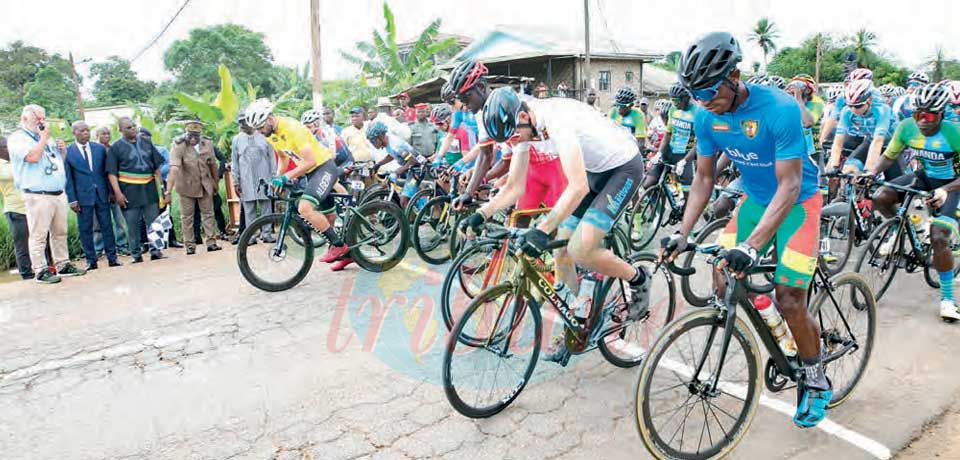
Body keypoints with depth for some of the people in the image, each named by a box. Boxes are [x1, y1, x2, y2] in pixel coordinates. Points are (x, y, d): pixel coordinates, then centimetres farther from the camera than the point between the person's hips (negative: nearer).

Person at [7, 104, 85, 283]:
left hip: (59, 194, 7)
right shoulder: (17, 138, -2)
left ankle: (63, 265, 17)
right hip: (37, 196, -7)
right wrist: (43, 139, -7)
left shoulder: (47, 139, 19)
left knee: (60, 233, 10)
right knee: (38, 235, -5)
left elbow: (60, 162, 28)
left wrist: (63, 150, 8)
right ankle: (41, 271, -1)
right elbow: (32, 156, -19)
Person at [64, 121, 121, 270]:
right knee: (85, 229, 3)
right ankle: (91, 260, 11)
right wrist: (72, 199, -5)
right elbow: (68, 178, -1)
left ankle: (112, 258, 12)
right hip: (82, 196, -2)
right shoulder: (67, 152, -1)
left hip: (102, 194, 2)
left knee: (107, 226, 5)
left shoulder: (100, 148, 7)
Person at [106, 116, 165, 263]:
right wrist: (117, 192, -12)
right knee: (132, 225, 4)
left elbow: (156, 166, 13)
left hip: (149, 188, 3)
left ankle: (155, 251, 11)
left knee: (154, 221, 2)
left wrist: (160, 185, 7)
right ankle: (136, 255, 13)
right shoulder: (115, 147, 0)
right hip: (129, 191, -3)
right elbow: (112, 172, -3)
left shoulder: (146, 142, 10)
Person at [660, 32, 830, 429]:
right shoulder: (707, 117, -12)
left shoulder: (779, 109, -30)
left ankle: (816, 382, 19)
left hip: (797, 202, -5)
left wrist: (751, 245, -42)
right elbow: (703, 178, -4)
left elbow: (789, 185, -32)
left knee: (789, 301, -7)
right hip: (754, 199, 6)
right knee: (723, 284, -7)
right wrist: (682, 234, -15)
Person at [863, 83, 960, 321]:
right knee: (880, 198, -25)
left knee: (938, 239, -18)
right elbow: (889, 156, -4)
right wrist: (871, 172, -23)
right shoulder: (906, 127, -16)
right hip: (923, 176, 4)